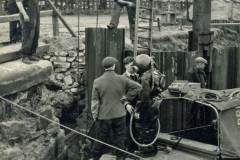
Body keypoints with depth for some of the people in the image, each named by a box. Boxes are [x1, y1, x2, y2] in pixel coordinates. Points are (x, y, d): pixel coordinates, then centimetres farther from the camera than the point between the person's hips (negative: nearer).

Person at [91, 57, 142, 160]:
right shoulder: (121, 79, -5)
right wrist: (126, 99, 5)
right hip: (119, 115, 0)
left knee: (101, 139, 10)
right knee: (120, 138, 10)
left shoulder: (97, 81, -5)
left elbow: (95, 100, -4)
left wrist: (94, 115, 4)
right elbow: (137, 87, 0)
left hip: (104, 116, 0)